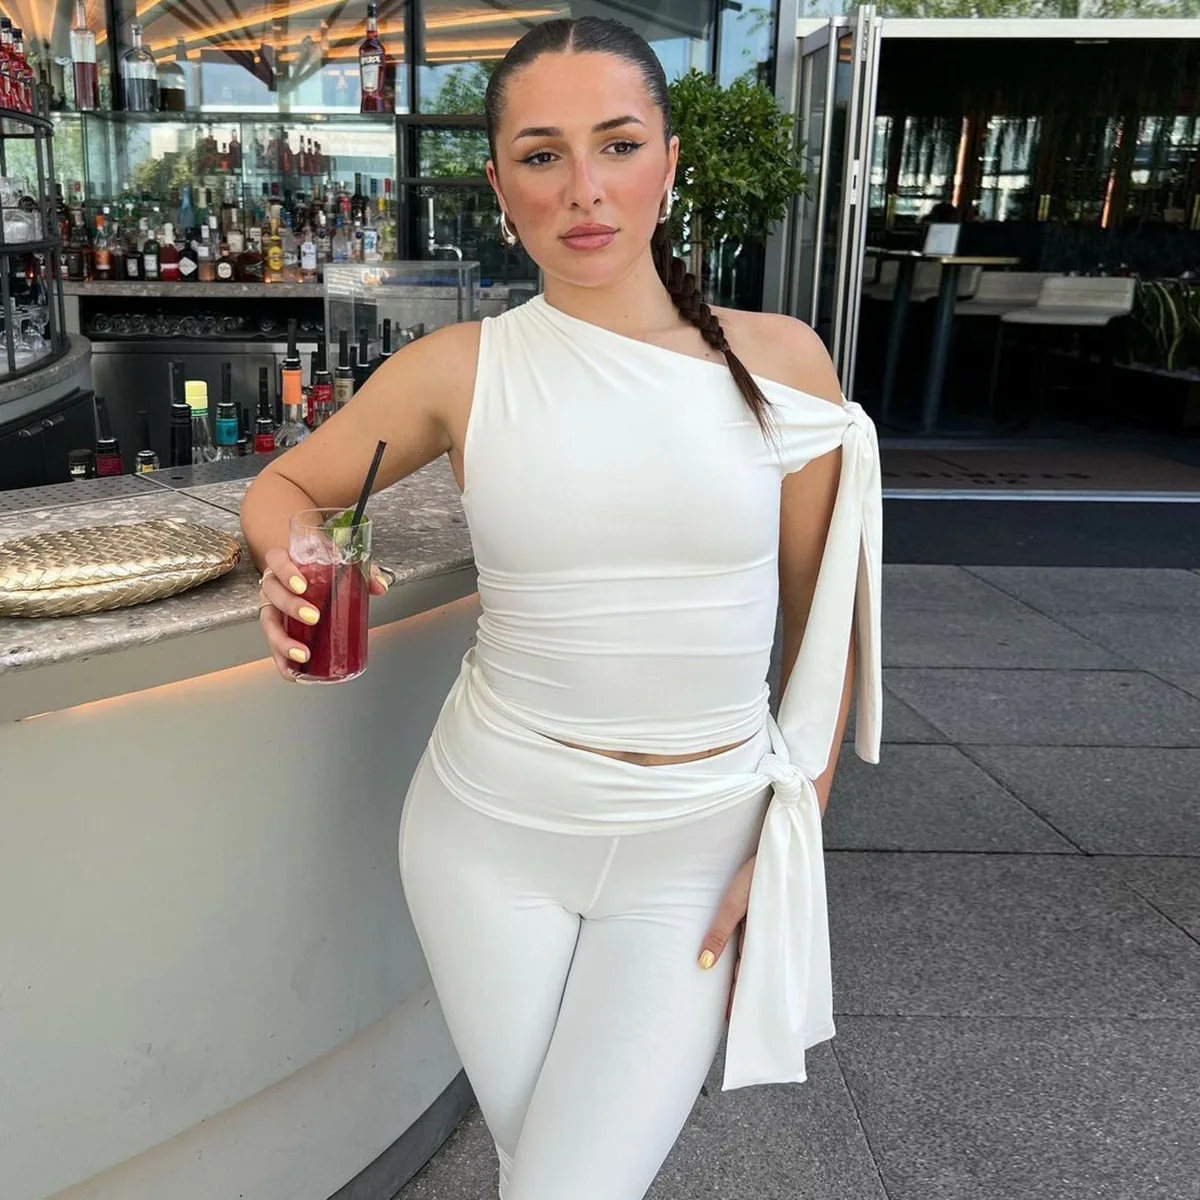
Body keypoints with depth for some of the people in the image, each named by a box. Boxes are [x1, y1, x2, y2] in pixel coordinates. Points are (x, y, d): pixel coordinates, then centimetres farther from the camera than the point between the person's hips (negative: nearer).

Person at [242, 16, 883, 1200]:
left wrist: (789, 841, -2)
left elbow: (824, 617, 2)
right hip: (491, 831, 1)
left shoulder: (778, 361, -4)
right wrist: (290, 565, -15)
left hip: (698, 851, 0)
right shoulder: (460, 369, -5)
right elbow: (282, 487, 8)